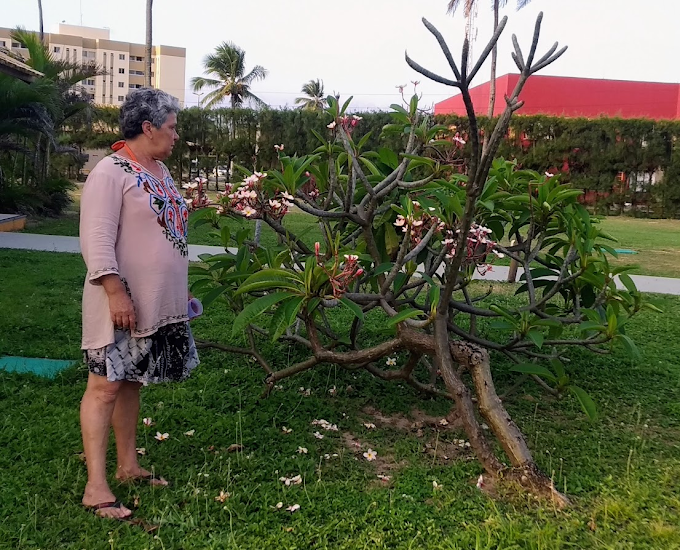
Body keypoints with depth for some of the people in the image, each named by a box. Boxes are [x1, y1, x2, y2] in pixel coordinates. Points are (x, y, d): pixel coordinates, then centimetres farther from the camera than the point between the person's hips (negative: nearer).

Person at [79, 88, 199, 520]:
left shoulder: (160, 171, 14)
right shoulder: (112, 172, -13)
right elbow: (97, 239, -19)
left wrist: (182, 290, 22)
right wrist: (116, 292, -24)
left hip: (159, 304, 9)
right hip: (123, 305, -9)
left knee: (131, 381, 16)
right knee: (106, 385, -4)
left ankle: (128, 465, 27)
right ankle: (96, 487, 2)